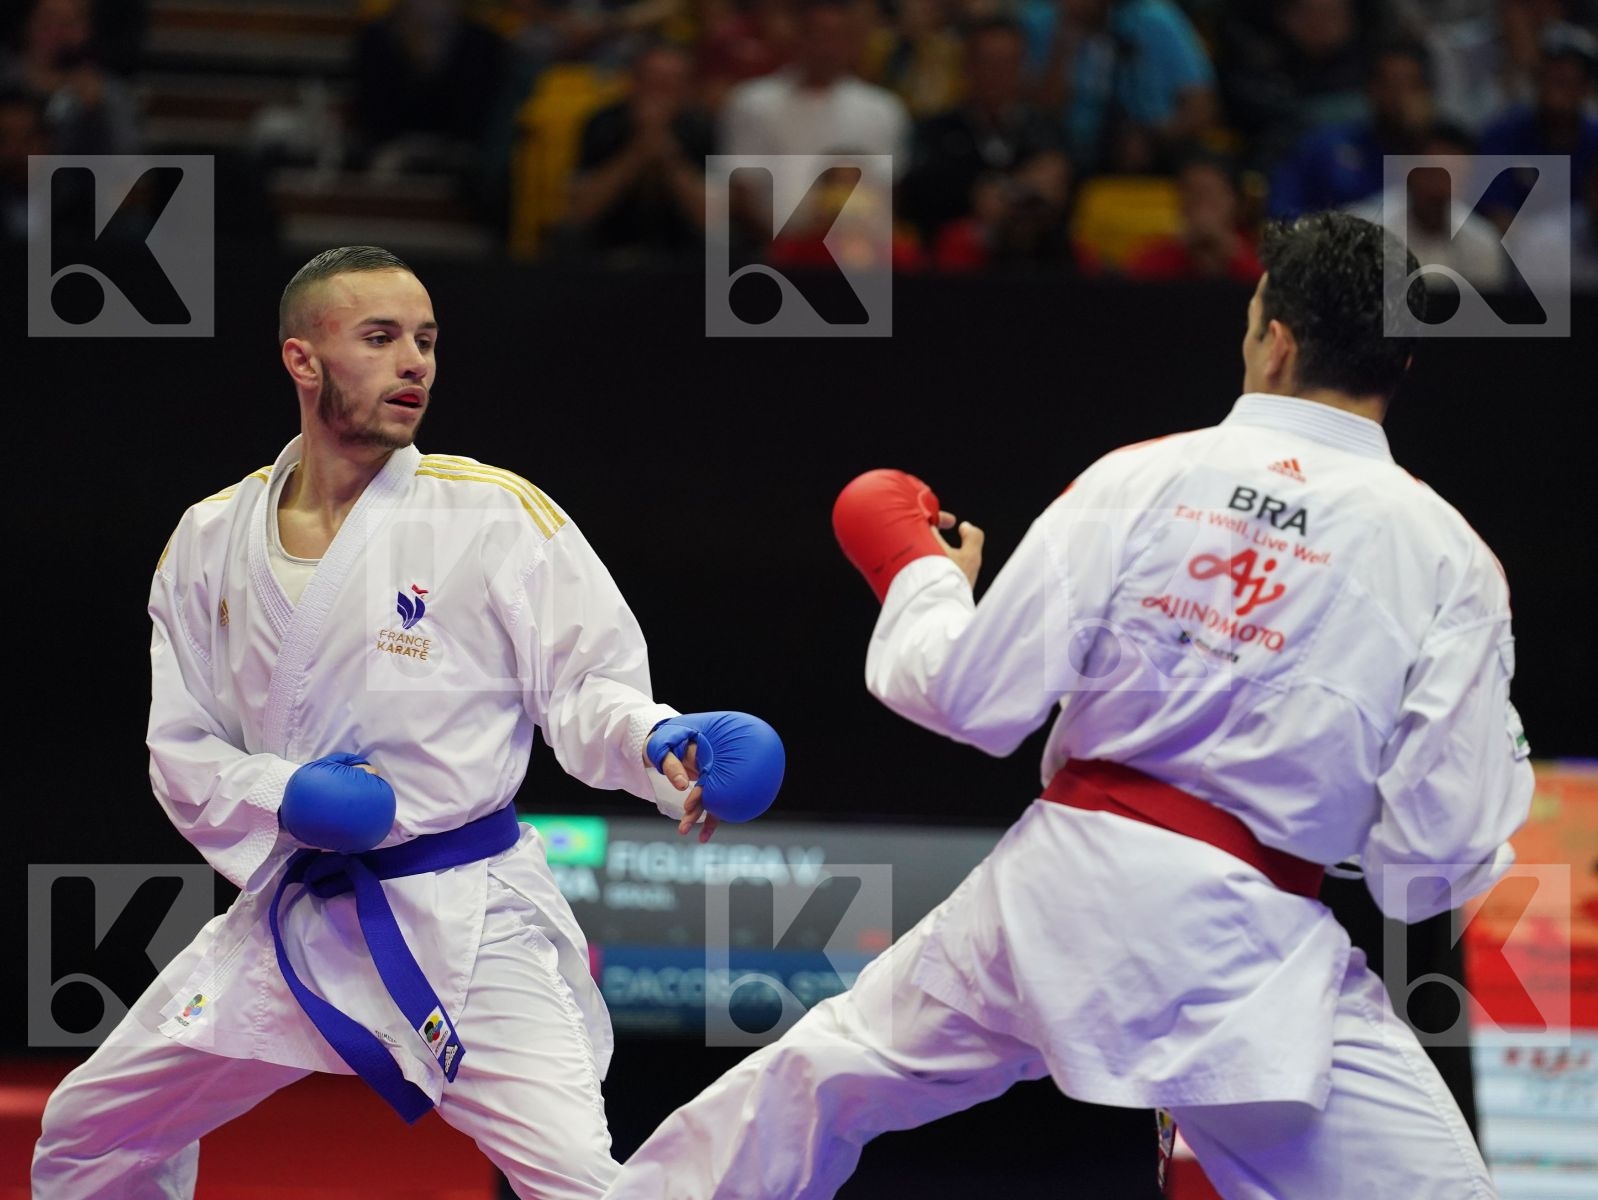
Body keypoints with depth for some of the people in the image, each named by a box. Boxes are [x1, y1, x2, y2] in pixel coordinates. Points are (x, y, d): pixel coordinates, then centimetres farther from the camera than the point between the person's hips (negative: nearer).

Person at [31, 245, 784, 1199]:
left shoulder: (496, 514, -9)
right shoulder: (213, 540, 3)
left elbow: (585, 689, -7)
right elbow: (182, 752, 7)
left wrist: (658, 745, -29)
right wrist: (282, 799, -13)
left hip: (466, 923, -4)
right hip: (294, 918, 5)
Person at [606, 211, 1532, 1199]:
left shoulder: (1141, 477, -1)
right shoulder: (1450, 556, -4)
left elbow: (975, 697, -1)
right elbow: (1437, 857, -8)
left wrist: (917, 575, 19)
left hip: (1057, 892, 3)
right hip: (1246, 946, -3)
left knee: (818, 1079, 25)